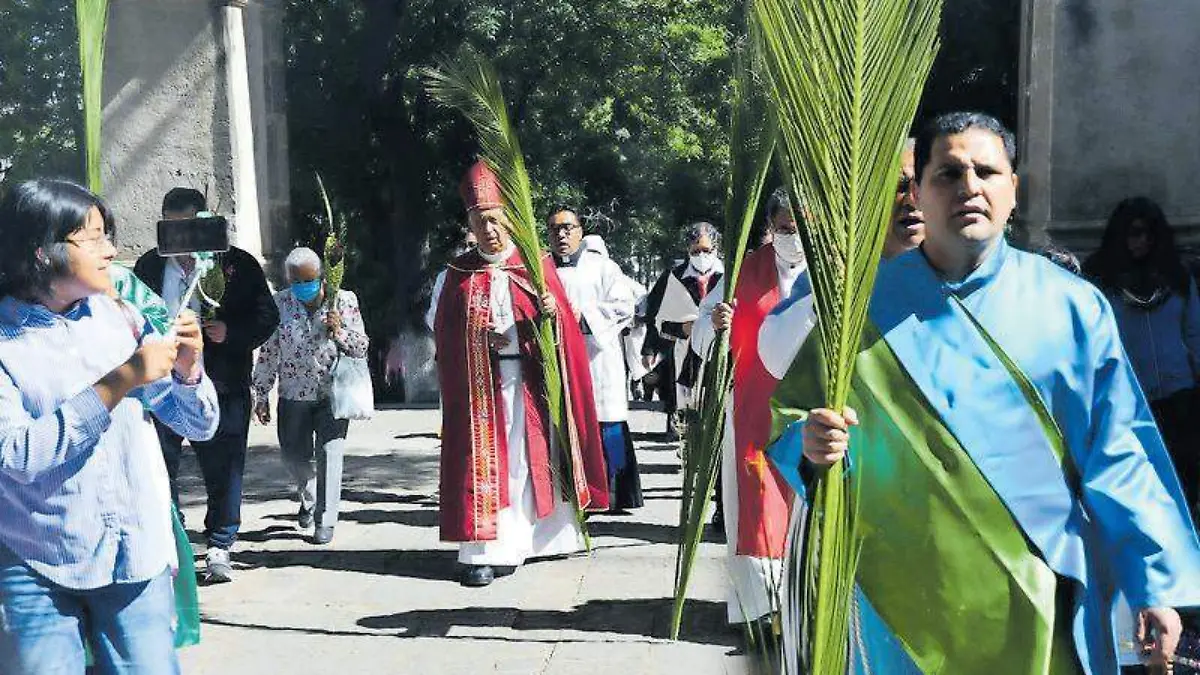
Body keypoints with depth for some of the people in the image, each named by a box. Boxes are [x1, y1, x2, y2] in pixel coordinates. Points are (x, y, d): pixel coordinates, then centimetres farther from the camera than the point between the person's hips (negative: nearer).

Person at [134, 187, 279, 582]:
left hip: (221, 387, -2)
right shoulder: (149, 266, 11)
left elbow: (267, 316, 1)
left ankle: (219, 549, 19)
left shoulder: (236, 264, 1)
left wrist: (231, 333, -16)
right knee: (160, 468, 6)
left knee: (223, 469, 4)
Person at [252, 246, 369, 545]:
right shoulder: (279, 304, -1)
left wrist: (340, 332, -20)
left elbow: (362, 347, 0)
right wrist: (261, 395, 6)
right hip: (293, 395, 2)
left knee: (330, 454, -6)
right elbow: (268, 352, 6)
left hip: (332, 394, -2)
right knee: (294, 456, 10)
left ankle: (325, 521, 6)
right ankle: (308, 499, 40)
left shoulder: (343, 301, -5)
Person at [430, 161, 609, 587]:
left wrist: (552, 312, -20)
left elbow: (564, 323, 1)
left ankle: (541, 534, 22)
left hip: (530, 379, 1)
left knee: (534, 455, 8)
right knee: (485, 461, -2)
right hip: (480, 383, 0)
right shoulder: (460, 273, 6)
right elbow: (444, 334, 6)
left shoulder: (535, 265, 5)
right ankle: (485, 551, -2)